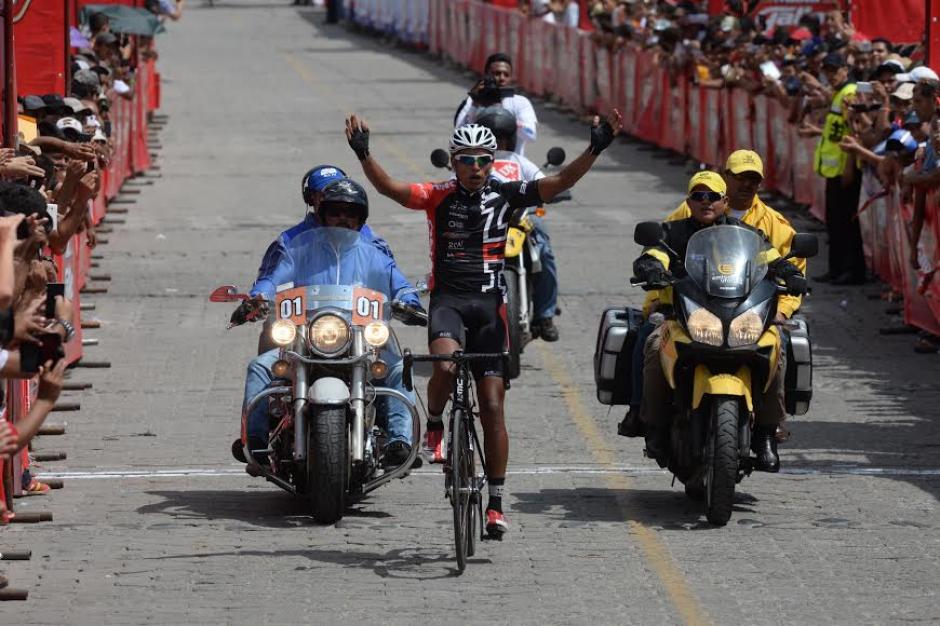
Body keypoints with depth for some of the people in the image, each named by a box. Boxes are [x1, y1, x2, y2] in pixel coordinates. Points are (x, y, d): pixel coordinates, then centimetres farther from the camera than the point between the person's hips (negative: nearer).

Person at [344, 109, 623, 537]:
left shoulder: (505, 196, 2)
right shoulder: (439, 197, -2)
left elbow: (558, 183, -6)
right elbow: (389, 188, -15)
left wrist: (595, 150, -19)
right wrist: (363, 155, -31)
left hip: (490, 305, 2)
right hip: (448, 298, -2)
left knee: (492, 407, 2)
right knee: (446, 367, -33)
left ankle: (496, 503, 10)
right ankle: (434, 425, 1)